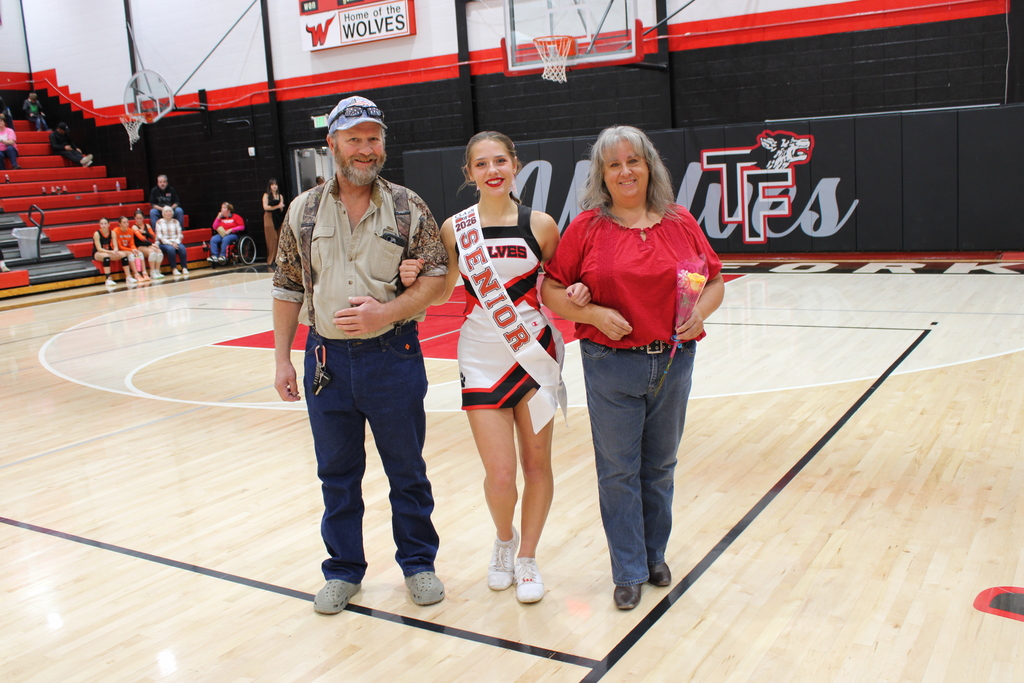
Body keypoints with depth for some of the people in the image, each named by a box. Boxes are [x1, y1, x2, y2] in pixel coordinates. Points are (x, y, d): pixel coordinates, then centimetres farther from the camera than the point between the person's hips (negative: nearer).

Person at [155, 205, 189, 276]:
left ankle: (184, 268, -32)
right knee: (170, 249, -36)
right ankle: (174, 269, -32)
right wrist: (170, 243, -17)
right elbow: (159, 236, -5)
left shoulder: (175, 221, 14)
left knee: (182, 248, -30)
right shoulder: (159, 222, 4)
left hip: (175, 242, 3)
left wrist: (176, 242, -12)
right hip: (164, 244, -3)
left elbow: (179, 234, 8)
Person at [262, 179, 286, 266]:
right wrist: (277, 206, -8)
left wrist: (281, 207, -12)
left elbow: (281, 210, 10)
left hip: (278, 218, 4)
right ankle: (271, 260, -7)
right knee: (272, 239, -9)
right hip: (269, 218, -4)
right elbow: (265, 207, -6)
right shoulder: (266, 195, 4)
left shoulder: (280, 196, 14)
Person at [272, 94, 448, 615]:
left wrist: (386, 313, -20)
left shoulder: (408, 208, -2)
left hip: (393, 355, -2)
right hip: (327, 358, 2)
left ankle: (418, 562, 29)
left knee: (407, 469, 11)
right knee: (337, 473, 13)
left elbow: (435, 276, -6)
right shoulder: (303, 211, 4)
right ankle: (343, 570, 30)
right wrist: (282, 358, 4)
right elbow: (288, 289, 7)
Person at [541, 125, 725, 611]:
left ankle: (655, 554, 34)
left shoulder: (680, 223, 3)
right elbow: (550, 291, -2)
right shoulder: (586, 227, -3)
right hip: (611, 366, -2)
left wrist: (700, 312, -9)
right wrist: (594, 314, -16)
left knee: (659, 467, 15)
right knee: (618, 472, 5)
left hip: (673, 363, 3)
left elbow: (714, 281, 10)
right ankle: (629, 572, 20)